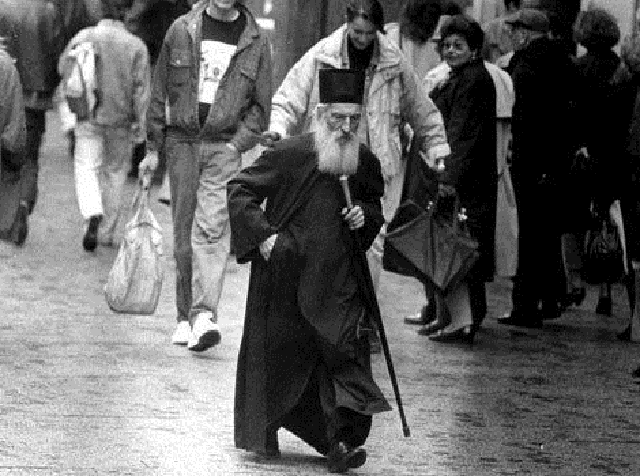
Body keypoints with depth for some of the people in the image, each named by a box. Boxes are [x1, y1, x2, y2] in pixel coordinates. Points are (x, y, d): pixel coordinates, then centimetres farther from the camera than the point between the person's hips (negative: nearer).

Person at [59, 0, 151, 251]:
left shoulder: (84, 37, -7)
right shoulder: (136, 46, -10)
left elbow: (63, 68, 4)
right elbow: (142, 89, -10)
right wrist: (141, 127, -6)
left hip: (88, 115, 0)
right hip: (121, 118, 0)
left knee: (87, 166, 3)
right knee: (115, 171, 14)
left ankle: (92, 214, -24)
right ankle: (107, 232, 20)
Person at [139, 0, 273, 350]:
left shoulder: (255, 41, 3)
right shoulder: (182, 30, 4)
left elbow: (261, 104, 7)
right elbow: (159, 91, 8)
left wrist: (239, 143, -6)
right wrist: (153, 148, 6)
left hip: (224, 144, -2)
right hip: (181, 141, 2)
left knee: (212, 228, -15)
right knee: (183, 232, 4)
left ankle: (204, 315, -24)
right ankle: (185, 317, 13)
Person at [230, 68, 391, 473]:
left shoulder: (365, 162, 2)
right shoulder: (290, 155, -12)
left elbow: (376, 205, 21)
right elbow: (239, 191, -7)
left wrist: (365, 215, -2)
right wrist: (263, 235, -16)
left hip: (339, 280, 2)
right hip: (285, 278, -2)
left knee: (347, 352, -12)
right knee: (276, 354, 9)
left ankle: (342, 441, -16)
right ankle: (262, 436, 28)